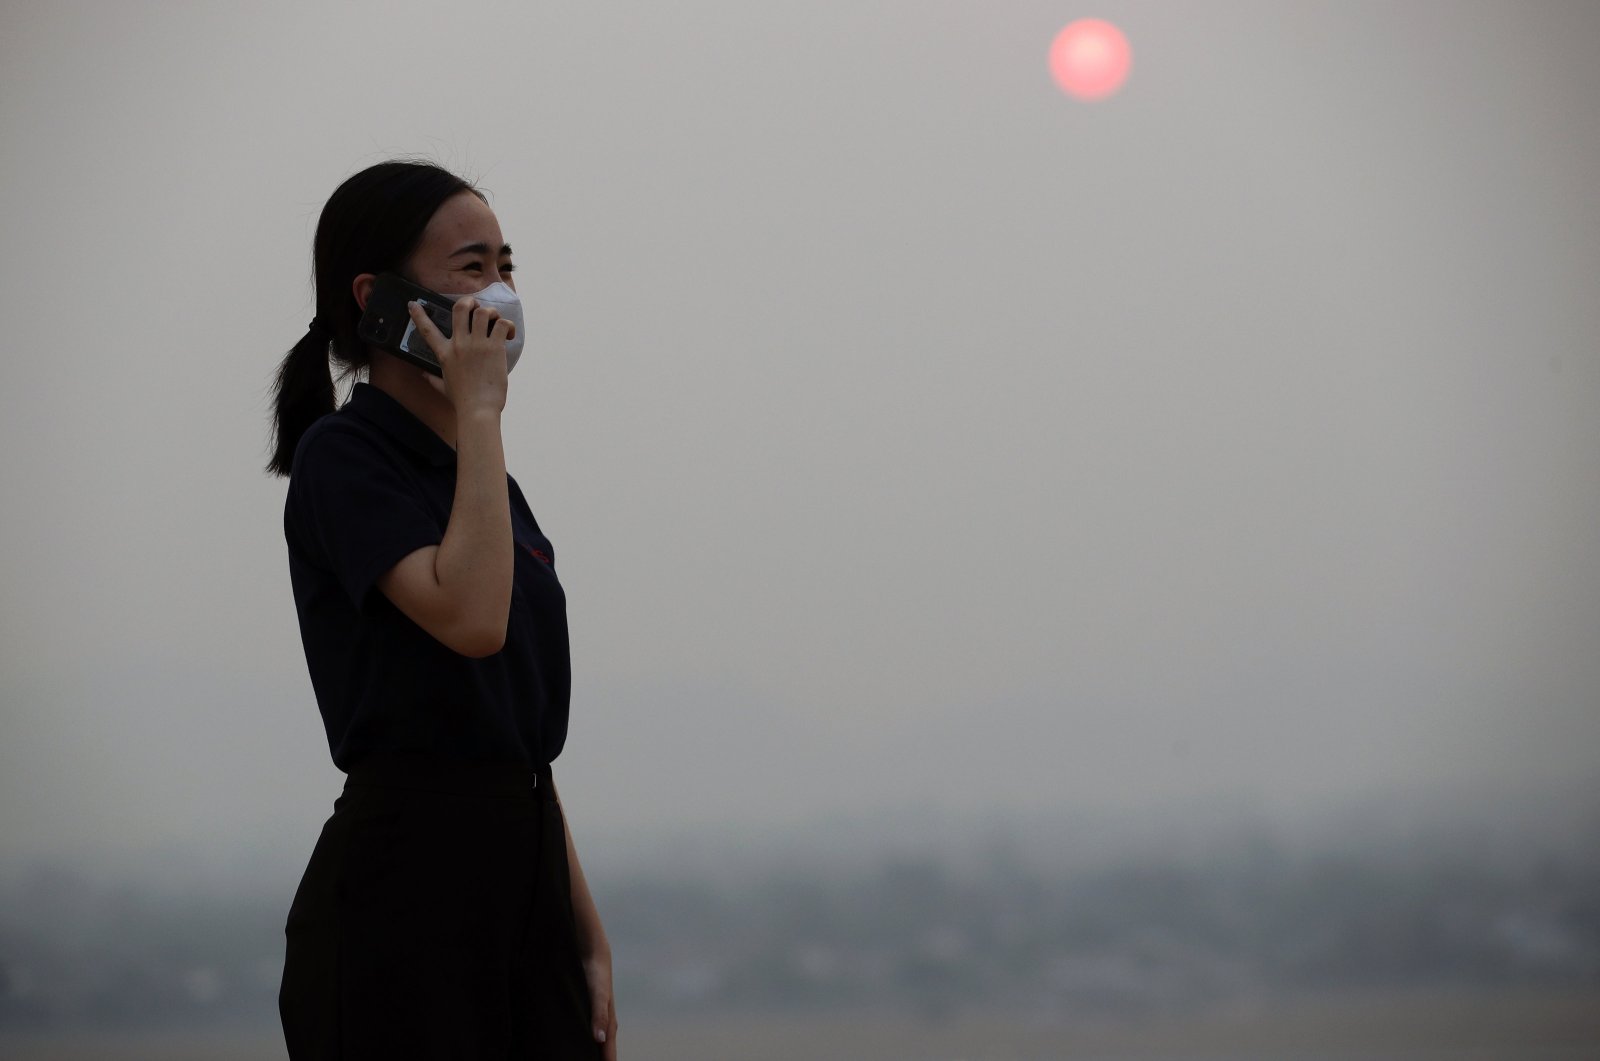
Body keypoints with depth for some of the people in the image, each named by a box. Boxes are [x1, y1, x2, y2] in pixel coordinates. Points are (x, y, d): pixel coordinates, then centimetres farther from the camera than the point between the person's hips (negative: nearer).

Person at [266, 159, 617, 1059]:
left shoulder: (484, 477, 18)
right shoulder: (343, 459, -7)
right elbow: (470, 618, -25)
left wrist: (588, 944, 16)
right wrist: (479, 412, -15)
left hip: (521, 880, 8)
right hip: (403, 886, -8)